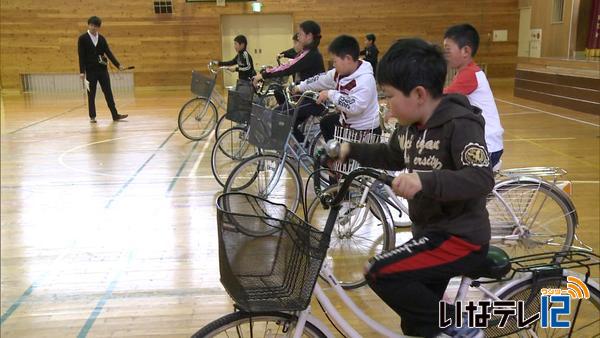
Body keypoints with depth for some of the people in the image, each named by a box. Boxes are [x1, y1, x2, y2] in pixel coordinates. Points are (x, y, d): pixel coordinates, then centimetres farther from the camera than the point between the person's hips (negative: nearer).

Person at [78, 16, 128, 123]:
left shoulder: (102, 38, 8)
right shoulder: (82, 38, -2)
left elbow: (108, 52, 5)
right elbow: (81, 56, -6)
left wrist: (118, 65, -7)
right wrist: (82, 71, -12)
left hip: (103, 69, 3)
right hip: (90, 70, -3)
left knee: (108, 92, 4)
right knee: (91, 94, 3)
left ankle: (115, 115, 7)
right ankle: (92, 117, 11)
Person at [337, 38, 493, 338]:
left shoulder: (460, 124, -21)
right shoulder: (410, 125, 4)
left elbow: (482, 178, -33)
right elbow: (391, 157, 23)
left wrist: (425, 181, -46)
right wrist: (351, 151, 11)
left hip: (460, 238, -9)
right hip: (431, 231, 9)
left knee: (380, 273, -22)